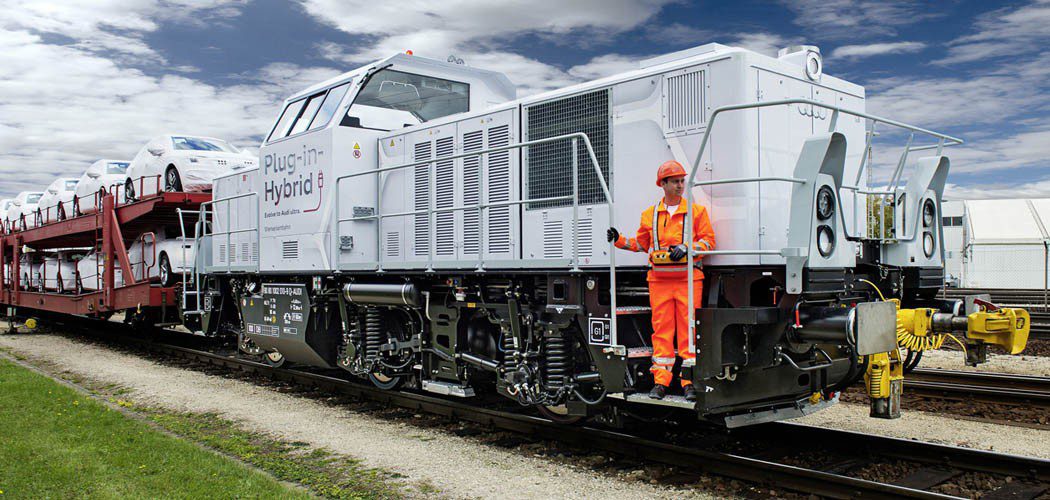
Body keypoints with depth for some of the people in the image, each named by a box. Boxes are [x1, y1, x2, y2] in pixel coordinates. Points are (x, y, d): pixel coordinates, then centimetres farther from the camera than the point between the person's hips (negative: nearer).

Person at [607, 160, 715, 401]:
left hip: (688, 279, -2)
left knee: (688, 329, -1)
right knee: (661, 329, 3)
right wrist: (619, 240, 9)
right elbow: (641, 243, 22)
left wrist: (686, 248, -13)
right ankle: (661, 381, 8)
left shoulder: (697, 211, 6)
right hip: (659, 279, 2)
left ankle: (690, 381, 6)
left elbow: (708, 240, 2)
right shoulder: (650, 214, 13)